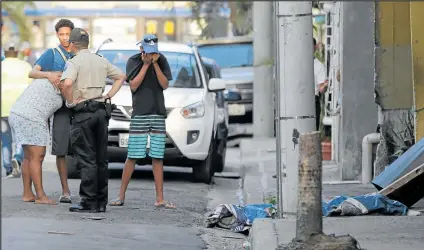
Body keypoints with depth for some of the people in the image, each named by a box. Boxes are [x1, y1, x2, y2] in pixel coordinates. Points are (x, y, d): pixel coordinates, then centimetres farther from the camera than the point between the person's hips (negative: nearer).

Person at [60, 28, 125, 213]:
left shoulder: (74, 62, -8)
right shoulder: (101, 61, 13)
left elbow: (66, 83, -26)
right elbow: (121, 76, 22)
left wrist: (70, 101, -11)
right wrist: (109, 95, 16)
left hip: (83, 112, -6)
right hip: (101, 111, 6)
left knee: (86, 159, -6)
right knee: (101, 159, 8)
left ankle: (89, 202, -8)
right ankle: (101, 202, 10)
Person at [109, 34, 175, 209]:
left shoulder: (162, 60, 6)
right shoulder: (133, 61, 0)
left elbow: (165, 85, -1)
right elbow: (133, 86, -9)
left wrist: (155, 64, -10)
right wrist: (146, 65, -12)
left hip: (158, 114, 2)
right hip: (139, 114, -2)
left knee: (157, 158, 2)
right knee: (132, 157, -5)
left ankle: (160, 199, 3)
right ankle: (121, 196, 1)